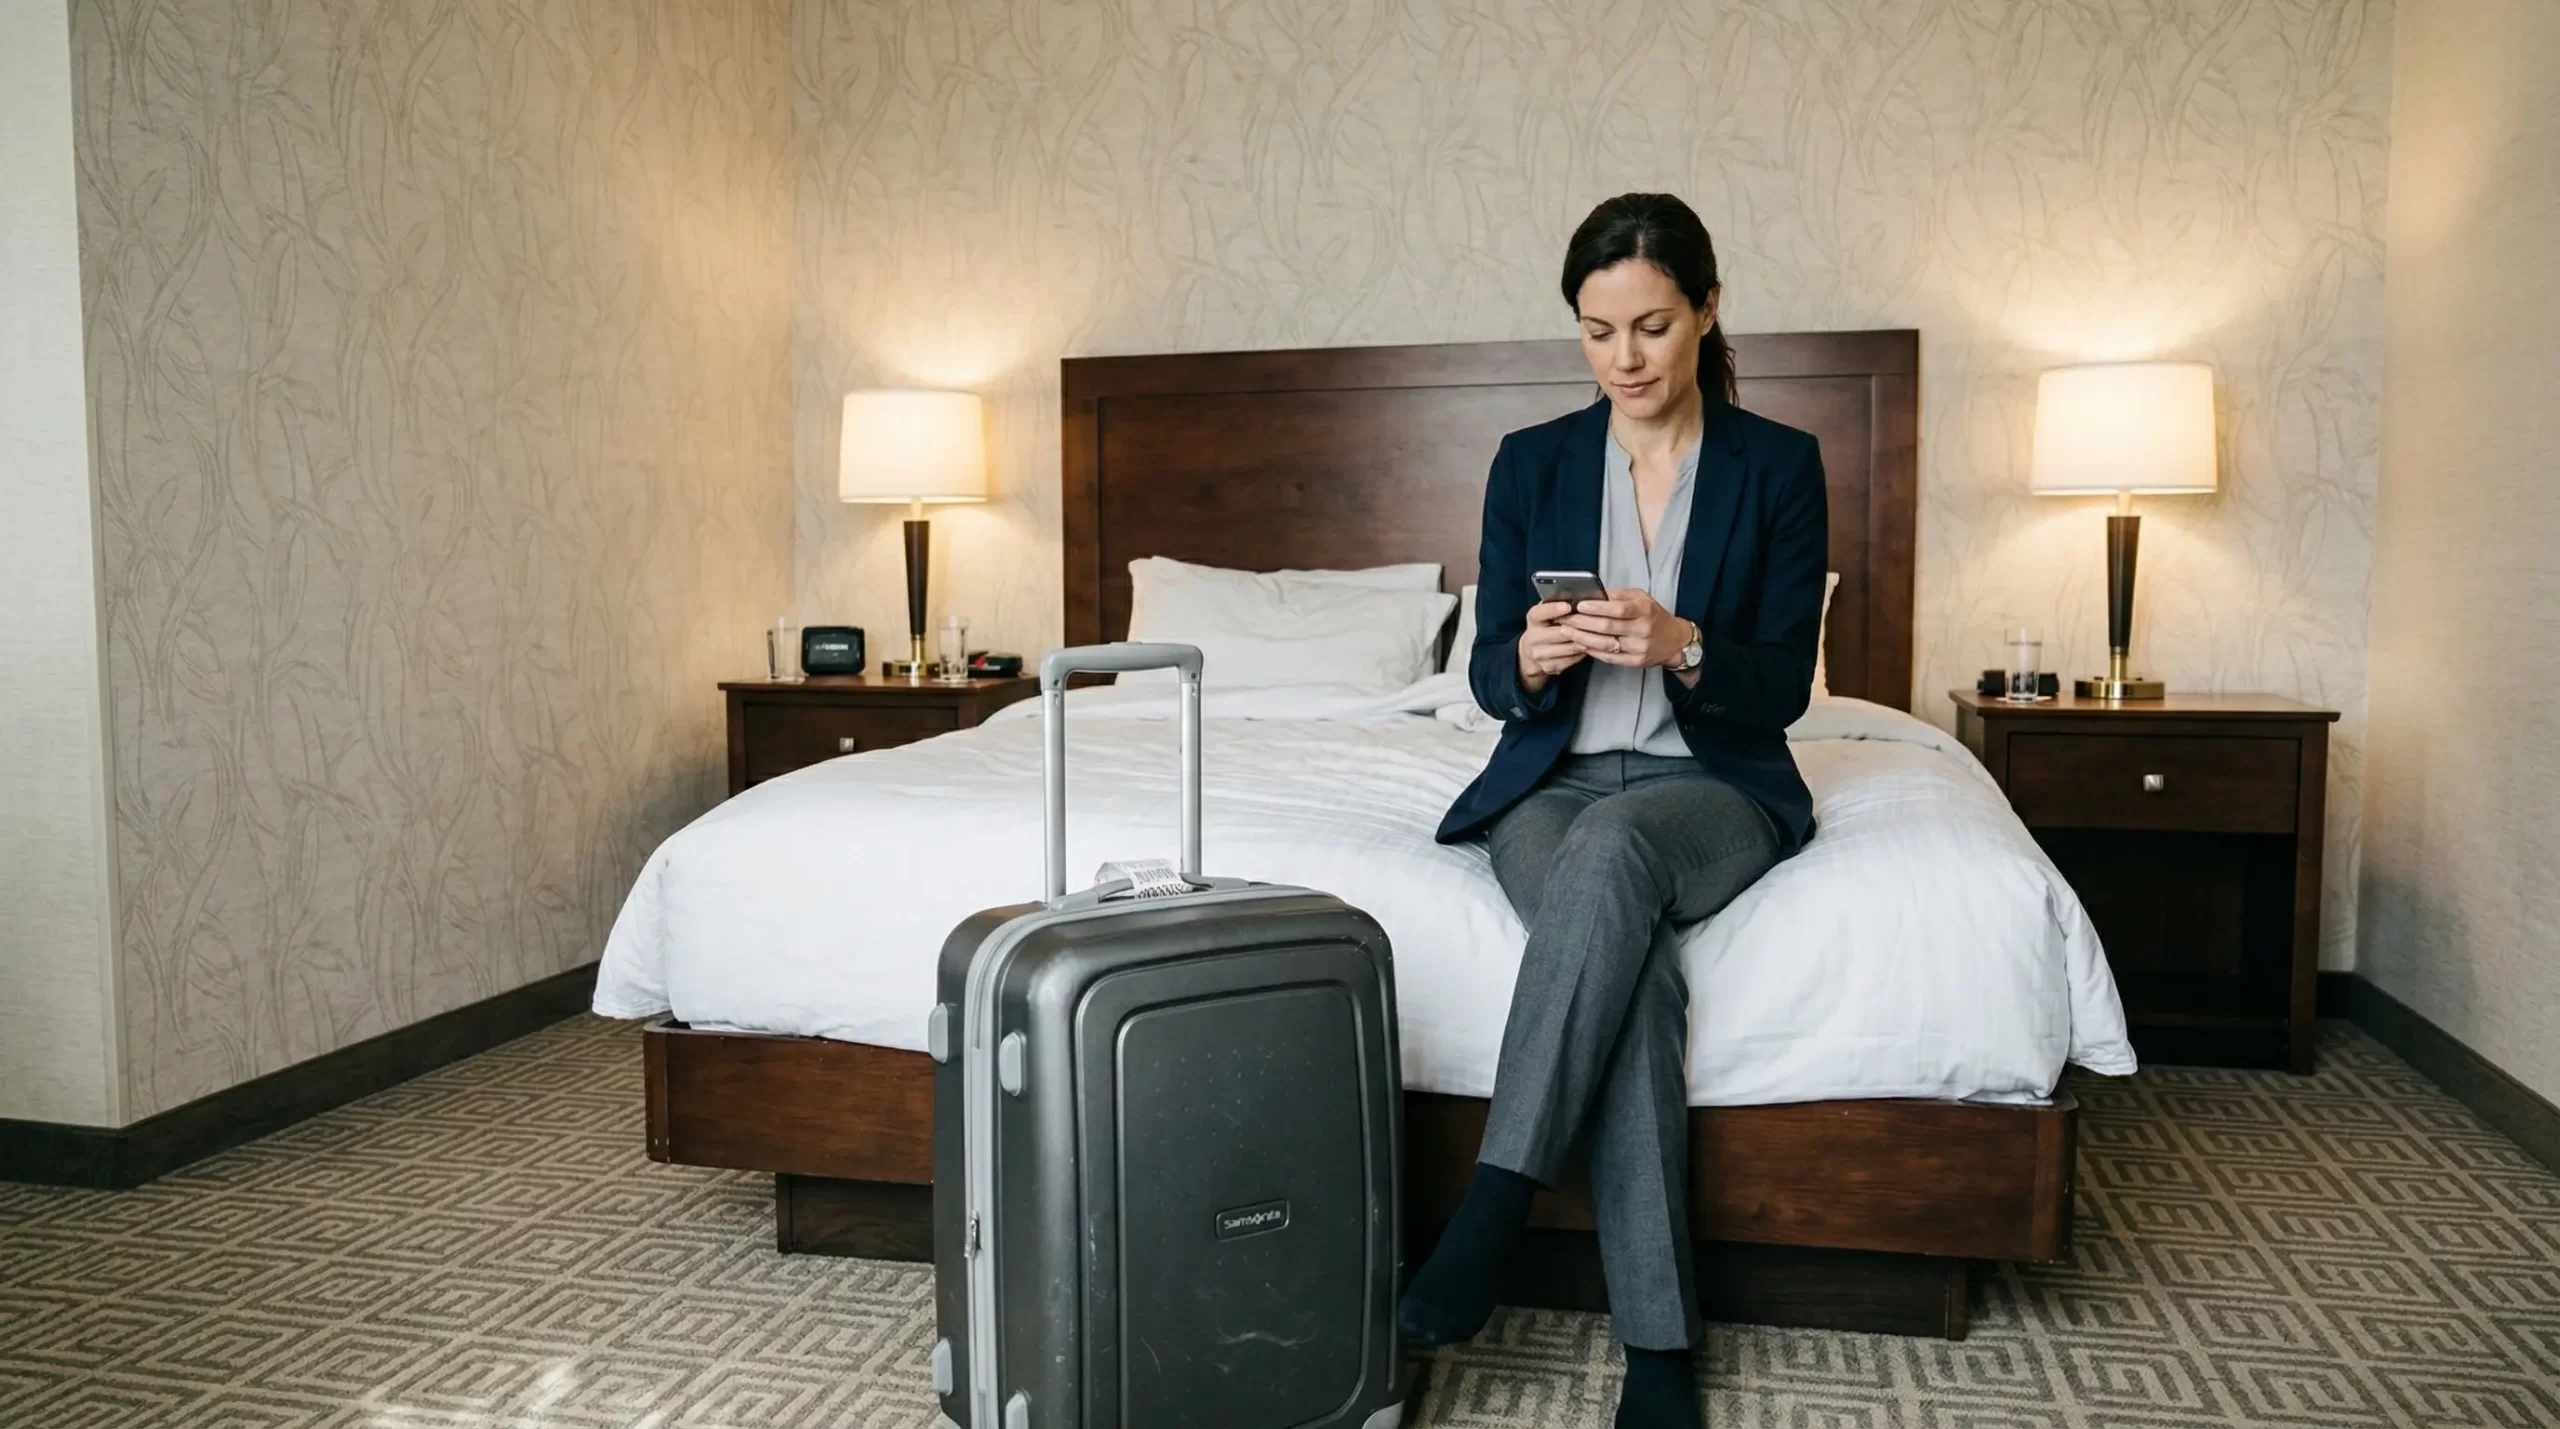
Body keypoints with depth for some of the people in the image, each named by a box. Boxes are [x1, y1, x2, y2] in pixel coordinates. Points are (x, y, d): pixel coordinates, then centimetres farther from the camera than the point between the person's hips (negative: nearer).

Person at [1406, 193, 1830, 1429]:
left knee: (1613, 847, -38)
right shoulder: (1531, 463, 5)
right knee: (1631, 958, -33)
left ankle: (1493, 1206, -35)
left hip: (1716, 784, -1)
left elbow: (1787, 684, -3)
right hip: (1553, 782, 1)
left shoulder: (1779, 465, 1)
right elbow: (1488, 674, 4)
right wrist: (1527, 659, -21)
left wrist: (1683, 646, -23)